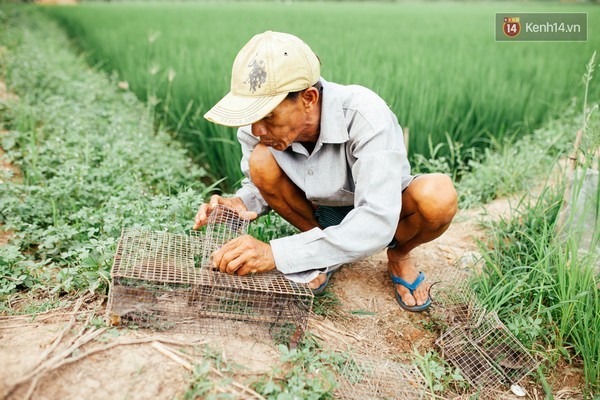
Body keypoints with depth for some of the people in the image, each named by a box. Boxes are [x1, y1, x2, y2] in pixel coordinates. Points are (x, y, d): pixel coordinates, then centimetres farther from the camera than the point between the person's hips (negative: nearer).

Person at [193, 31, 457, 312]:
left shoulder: (365, 115, -36)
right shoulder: (258, 127, -23)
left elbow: (377, 225, -43)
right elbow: (259, 186, -4)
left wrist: (276, 253, -48)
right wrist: (241, 204, -30)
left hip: (386, 213, -2)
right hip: (324, 212, 3)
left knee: (438, 195, -36)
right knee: (261, 160, -25)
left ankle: (399, 256, 1)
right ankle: (322, 249, 0)